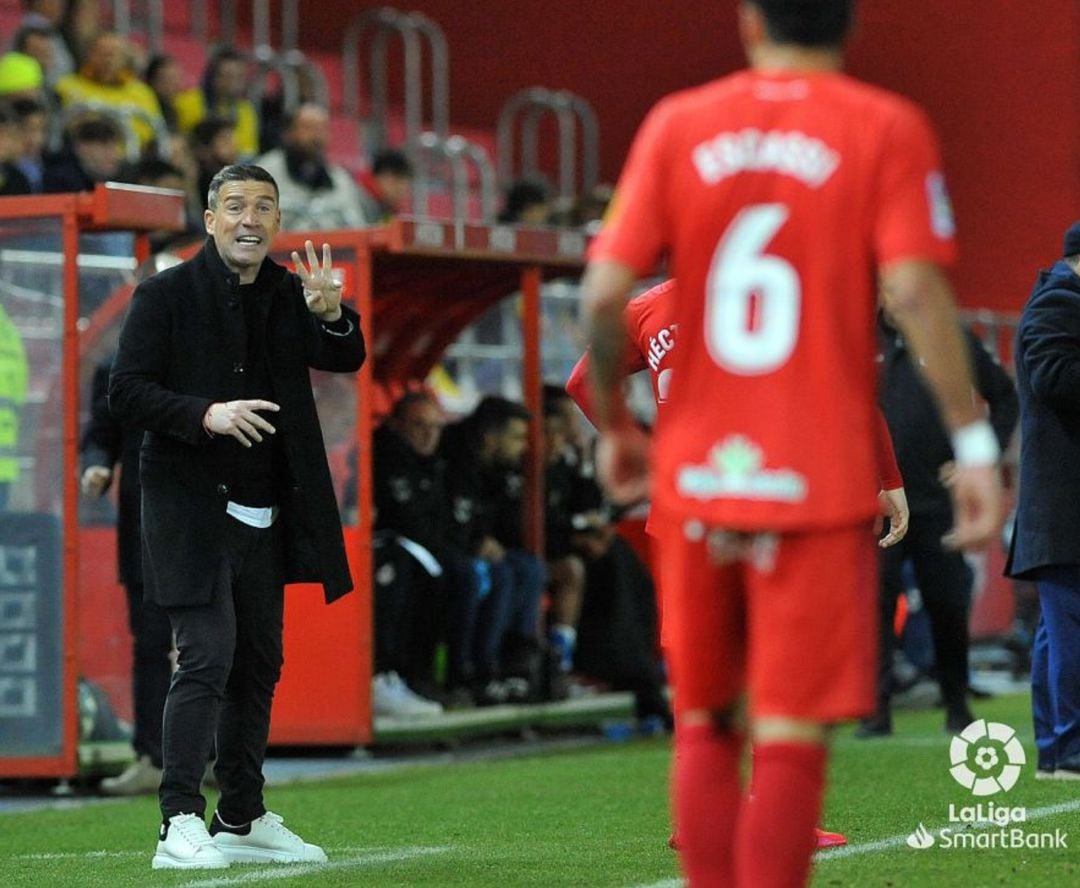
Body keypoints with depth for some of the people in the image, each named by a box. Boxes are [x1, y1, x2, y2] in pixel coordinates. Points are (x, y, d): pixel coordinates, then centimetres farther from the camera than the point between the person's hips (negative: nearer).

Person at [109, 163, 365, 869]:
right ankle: (181, 824, -15)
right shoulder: (167, 295, -5)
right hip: (193, 512, -6)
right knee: (206, 658, -15)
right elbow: (127, 392, -9)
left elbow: (346, 360, -2)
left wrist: (331, 316, -23)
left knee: (258, 665, 11)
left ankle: (243, 821, 21)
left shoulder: (289, 293, 8)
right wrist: (206, 414, -23)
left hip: (264, 515, 6)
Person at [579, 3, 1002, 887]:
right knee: (790, 737, -2)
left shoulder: (678, 125, 5)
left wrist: (614, 425, 11)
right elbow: (915, 291, -14)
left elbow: (605, 292, -2)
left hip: (696, 478, 3)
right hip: (821, 482, -3)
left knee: (706, 723, 15)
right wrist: (974, 442, -10)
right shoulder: (887, 131, -2)